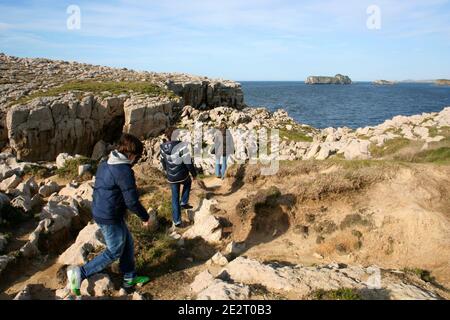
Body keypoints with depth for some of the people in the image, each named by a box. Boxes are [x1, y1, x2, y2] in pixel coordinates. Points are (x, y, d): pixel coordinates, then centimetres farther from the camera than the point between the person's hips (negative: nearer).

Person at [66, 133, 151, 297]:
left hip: (99, 212, 10)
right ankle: (80, 273, 11)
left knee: (128, 244, 20)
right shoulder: (125, 172, -25)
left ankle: (130, 278, 33)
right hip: (110, 219, -10)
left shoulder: (105, 164, 4)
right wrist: (145, 217, -6)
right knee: (114, 252, 9)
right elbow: (132, 202, -21)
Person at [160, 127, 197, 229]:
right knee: (188, 183, 34)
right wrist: (194, 174, -3)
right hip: (182, 175, -4)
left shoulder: (163, 147, -5)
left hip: (171, 177, 4)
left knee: (175, 198, 15)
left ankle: (177, 221, 19)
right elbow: (188, 163, -20)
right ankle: (184, 203, 27)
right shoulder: (182, 146, -24)